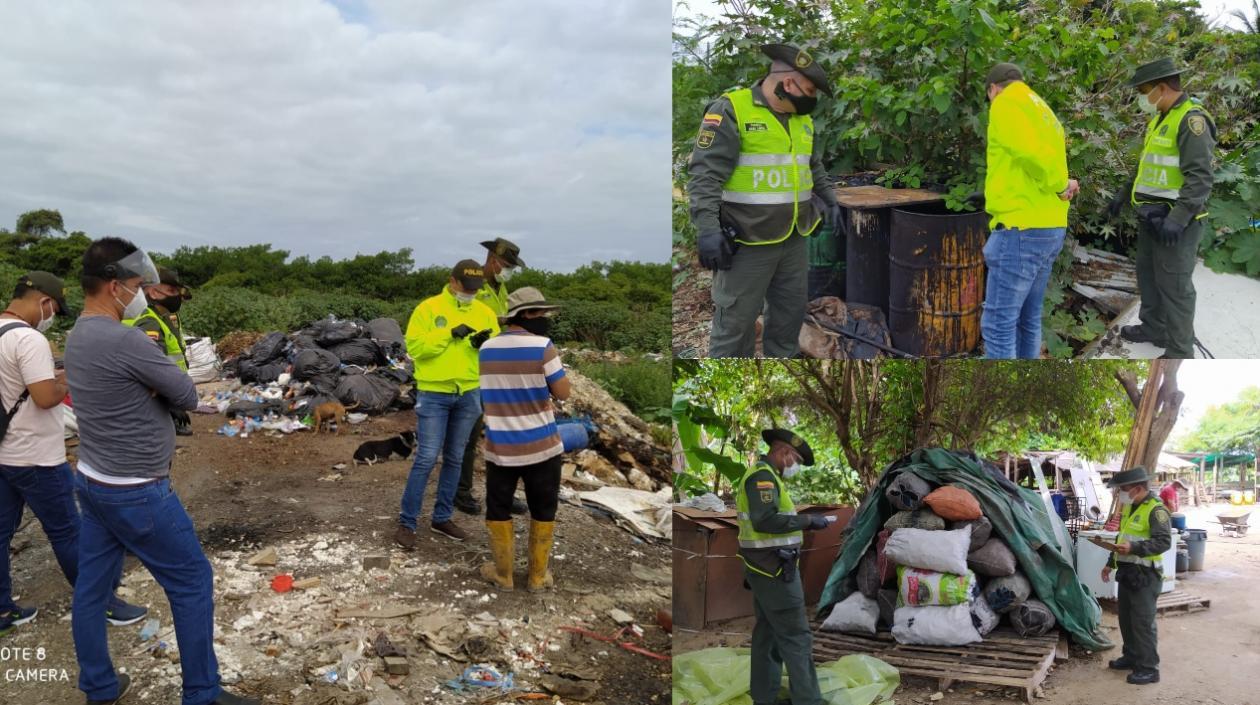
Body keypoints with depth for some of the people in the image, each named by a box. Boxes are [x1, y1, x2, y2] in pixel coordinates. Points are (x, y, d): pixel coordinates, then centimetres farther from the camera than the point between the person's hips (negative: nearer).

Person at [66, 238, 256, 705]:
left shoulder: (77, 338, 5)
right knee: (193, 582, 3)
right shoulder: (125, 341, -25)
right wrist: (158, 390, 2)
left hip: (92, 482, 9)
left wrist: (150, 389, -8)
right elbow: (187, 395, -15)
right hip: (136, 494, -9)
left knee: (91, 588, 15)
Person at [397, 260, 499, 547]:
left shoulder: (485, 312, 6)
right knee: (426, 458, -6)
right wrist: (449, 334, -21)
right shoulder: (428, 308, -6)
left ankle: (442, 518, 24)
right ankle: (407, 523, 4)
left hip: (469, 395, 4)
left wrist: (485, 344, -16)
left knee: (454, 459, 12)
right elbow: (414, 346, -14)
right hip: (434, 394, -4)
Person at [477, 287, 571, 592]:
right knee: (543, 511, 13)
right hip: (541, 446, -3)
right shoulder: (542, 346, -13)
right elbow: (563, 393, -9)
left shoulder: (487, 348, 3)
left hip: (500, 447, 3)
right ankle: (538, 576, 20)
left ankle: (503, 573, 24)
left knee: (498, 509, 17)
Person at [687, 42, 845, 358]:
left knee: (791, 312, 17)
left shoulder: (802, 119, 12)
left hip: (794, 239, 8)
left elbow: (815, 168, 29)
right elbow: (705, 174, -18)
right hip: (748, 242, -7)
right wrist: (708, 229, -25)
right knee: (737, 320, 0)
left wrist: (830, 202, 23)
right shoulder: (730, 110, -12)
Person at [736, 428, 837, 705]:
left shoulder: (761, 475, 15)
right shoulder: (762, 475, -16)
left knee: (767, 633, 14)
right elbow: (765, 520, -28)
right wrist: (807, 520, -20)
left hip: (764, 568, 10)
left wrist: (802, 522, 10)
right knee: (796, 638, -6)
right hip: (775, 570, -10)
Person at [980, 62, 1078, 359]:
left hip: (1021, 229, -9)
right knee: (1027, 319, 16)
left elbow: (1032, 152, -21)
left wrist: (1059, 186, -8)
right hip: (1049, 228, 9)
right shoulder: (1044, 110, 23)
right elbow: (1051, 163, 10)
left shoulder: (1006, 103, -7)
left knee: (998, 323, -5)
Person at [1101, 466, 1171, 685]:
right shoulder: (1130, 508, 15)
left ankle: (1149, 669, 2)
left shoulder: (1156, 510, -15)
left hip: (1145, 576, -9)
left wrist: (1134, 548, -31)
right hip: (1126, 572, 9)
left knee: (1143, 622, -5)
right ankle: (1131, 656, 30)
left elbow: (1164, 541, -23)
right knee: (1126, 618, 17)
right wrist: (1111, 563, 23)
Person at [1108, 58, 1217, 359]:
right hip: (1151, 216, 10)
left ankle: (1179, 353, 2)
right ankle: (1153, 327, 37)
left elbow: (1200, 177, -24)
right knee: (1148, 275, 20)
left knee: (1174, 286, -5)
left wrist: (1178, 218, -30)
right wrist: (1123, 197, 29)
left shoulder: (1192, 119, -17)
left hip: (1174, 221, -10)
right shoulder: (1159, 119, 14)